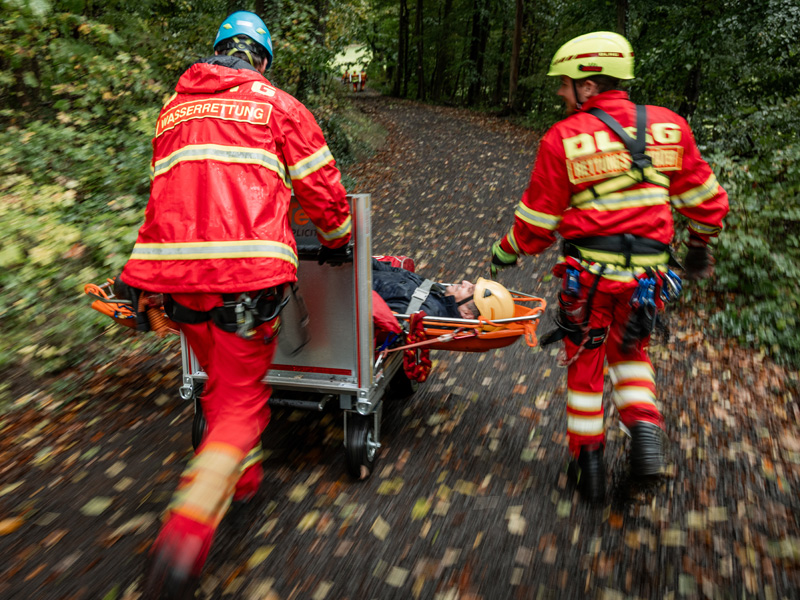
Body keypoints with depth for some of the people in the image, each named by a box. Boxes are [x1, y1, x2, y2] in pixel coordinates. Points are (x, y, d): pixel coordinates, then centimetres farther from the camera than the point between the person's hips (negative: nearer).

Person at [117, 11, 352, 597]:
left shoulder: (172, 106, 22)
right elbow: (320, 186, 8)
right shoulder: (277, 104, 9)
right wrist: (336, 240, 26)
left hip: (172, 265, 5)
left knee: (219, 380, 24)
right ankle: (187, 531, -11)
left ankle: (242, 474, 40)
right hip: (246, 267, -4)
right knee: (242, 396, 3)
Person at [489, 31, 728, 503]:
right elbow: (705, 199, 10)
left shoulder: (563, 138, -8)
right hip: (647, 276, 3)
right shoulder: (669, 126, 3)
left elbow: (538, 222, -4)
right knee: (629, 350, 28)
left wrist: (506, 253, 14)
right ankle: (645, 428, 10)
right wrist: (701, 246, 27)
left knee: (585, 361, 16)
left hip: (590, 273, -3)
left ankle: (589, 458, 24)